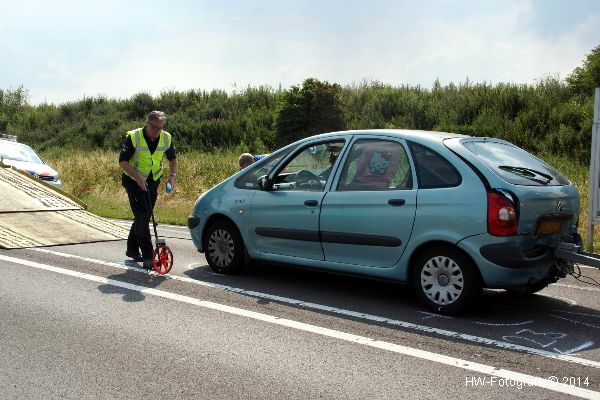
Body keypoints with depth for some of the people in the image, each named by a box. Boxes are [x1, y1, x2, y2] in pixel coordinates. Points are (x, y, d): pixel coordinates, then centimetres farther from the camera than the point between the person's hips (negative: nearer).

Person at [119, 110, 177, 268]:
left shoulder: (166, 138, -5)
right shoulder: (133, 137, -18)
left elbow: (172, 158, 11)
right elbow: (123, 161, -16)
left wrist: (173, 175, -7)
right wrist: (138, 178, -28)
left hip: (152, 182, 5)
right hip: (134, 181, -5)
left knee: (144, 216, 11)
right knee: (142, 216, -15)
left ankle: (132, 249, 30)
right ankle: (147, 256, -12)